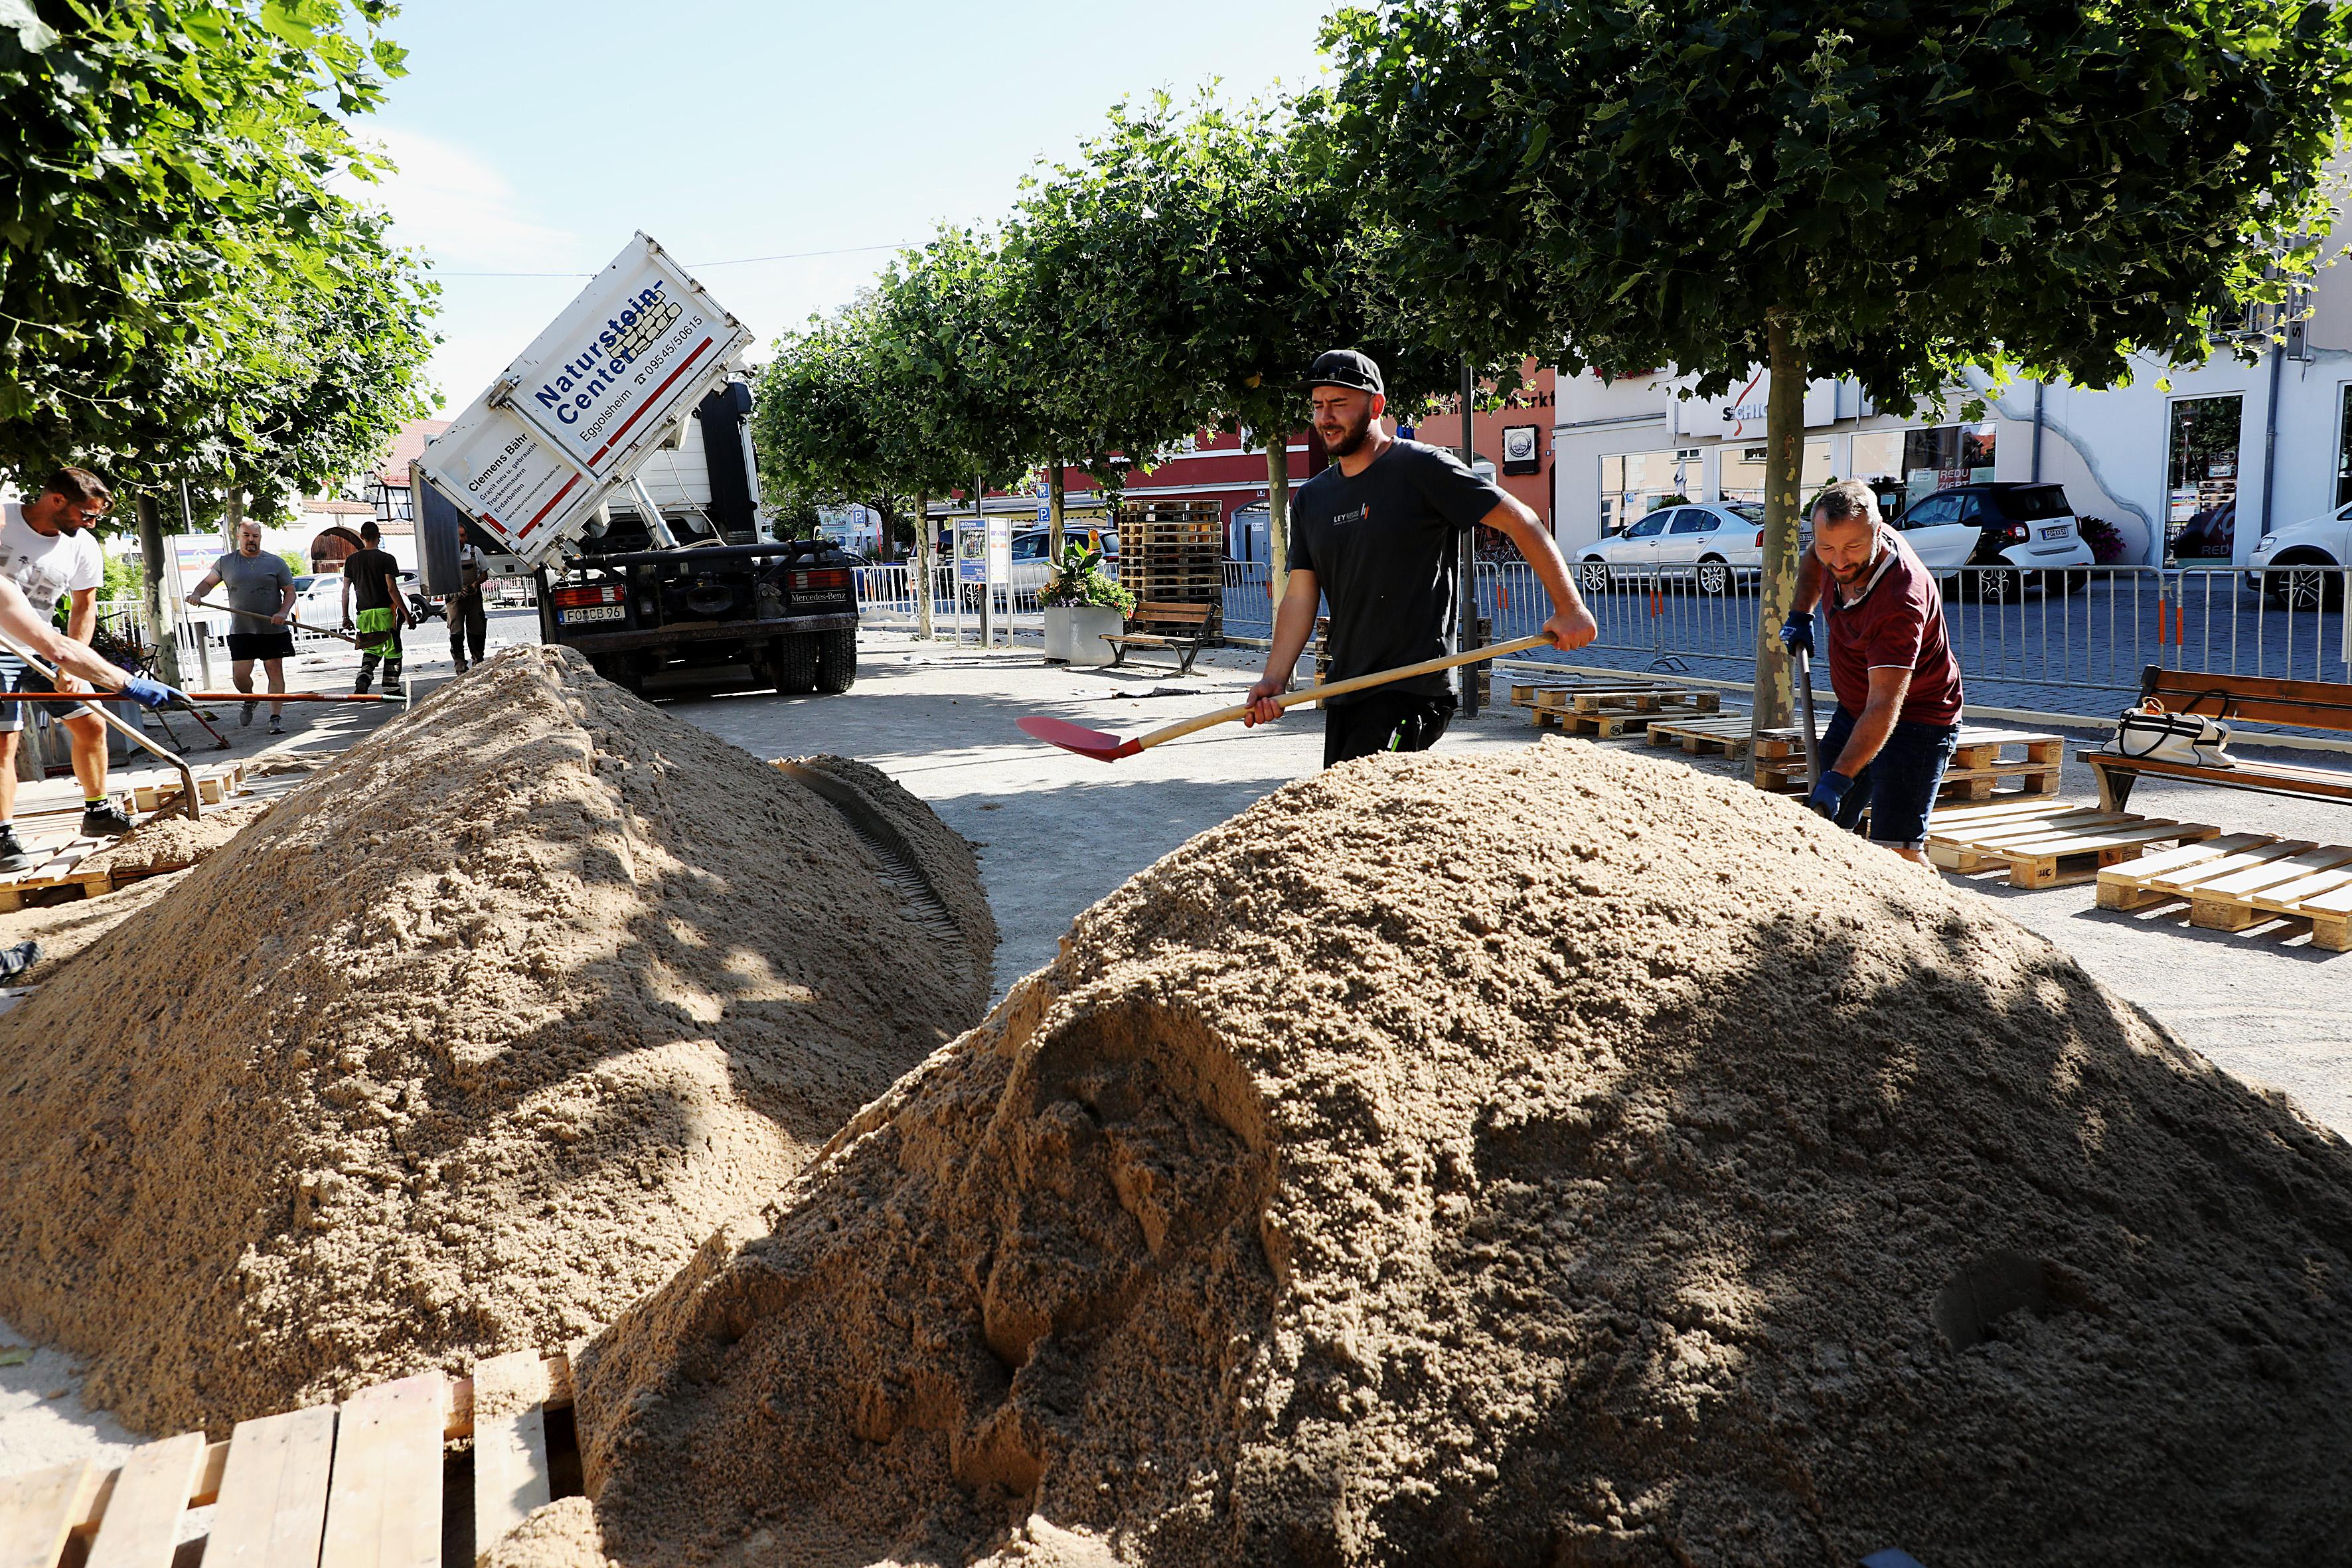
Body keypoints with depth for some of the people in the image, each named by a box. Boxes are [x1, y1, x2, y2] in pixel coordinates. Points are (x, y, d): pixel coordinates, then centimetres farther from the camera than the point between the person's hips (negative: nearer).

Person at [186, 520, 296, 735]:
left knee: (276, 672, -4)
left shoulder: (276, 562, 5)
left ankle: (276, 718, 3)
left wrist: (283, 612, -12)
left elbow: (290, 591, 5)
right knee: (240, 674, -3)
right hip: (241, 630, 1)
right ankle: (249, 700, 29)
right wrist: (197, 595, -2)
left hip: (273, 630, -1)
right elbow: (208, 582, 20)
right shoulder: (226, 563, 10)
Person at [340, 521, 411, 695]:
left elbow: (346, 591, 6)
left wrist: (346, 617, 12)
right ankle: (390, 689, 5)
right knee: (392, 651, 6)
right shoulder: (386, 559, -7)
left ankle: (363, 679, -7)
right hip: (385, 612, -4)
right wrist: (406, 613, -10)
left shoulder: (351, 560, 7)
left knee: (372, 649, 17)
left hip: (364, 613, 4)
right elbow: (392, 589, -13)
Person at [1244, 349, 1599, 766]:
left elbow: (1520, 521, -5)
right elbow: (1300, 596, 9)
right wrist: (1275, 679, -4)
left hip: (1412, 689, -7)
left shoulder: (1423, 468, -6)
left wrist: (1570, 609, -8)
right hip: (1345, 691, 7)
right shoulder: (1310, 499, 13)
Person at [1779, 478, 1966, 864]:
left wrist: (1838, 778, -45)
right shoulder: (1839, 552, -10)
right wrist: (1800, 615, 7)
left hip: (1915, 720, -8)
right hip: (1853, 712, 8)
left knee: (1897, 851, -19)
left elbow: (1884, 706, -39)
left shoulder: (1901, 600, -34)